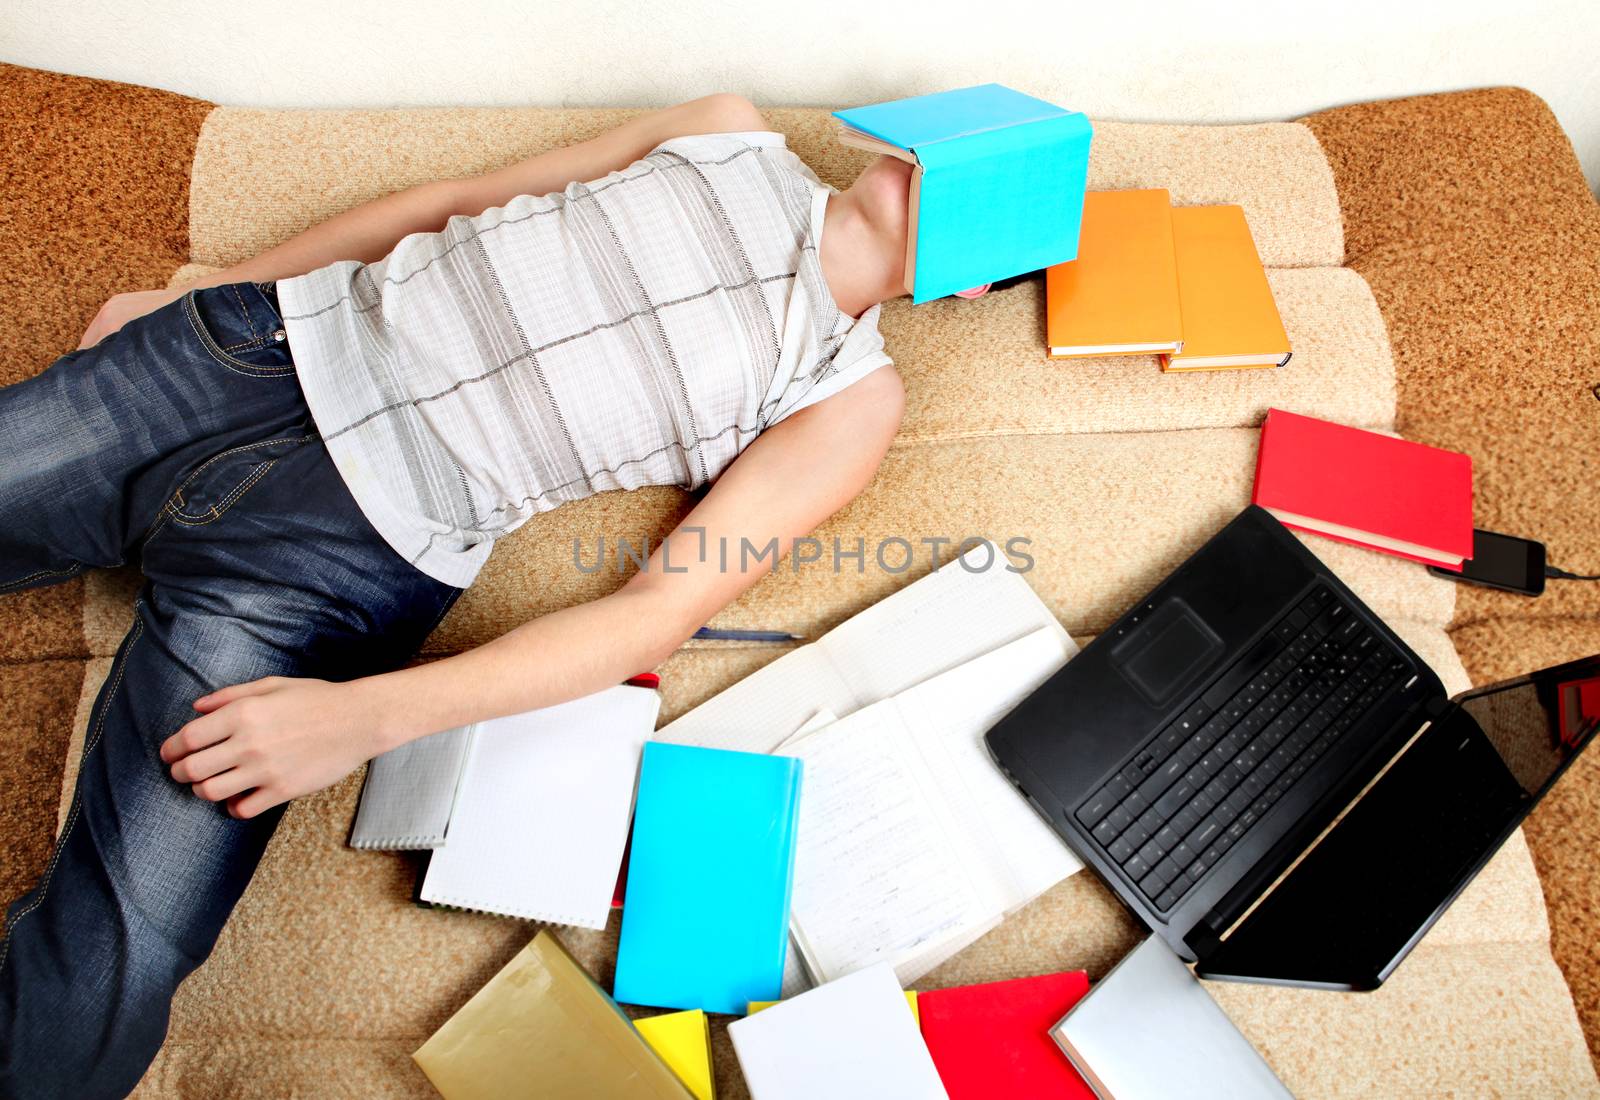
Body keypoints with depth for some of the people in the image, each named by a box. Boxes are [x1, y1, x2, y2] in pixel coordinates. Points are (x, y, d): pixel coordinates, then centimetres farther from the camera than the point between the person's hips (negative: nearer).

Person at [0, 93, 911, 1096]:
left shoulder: (852, 397, -3)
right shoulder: (734, 136, 11)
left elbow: (668, 608, -12)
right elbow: (458, 200, 16)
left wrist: (368, 715, -22)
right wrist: (191, 293, 18)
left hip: (358, 550, -4)